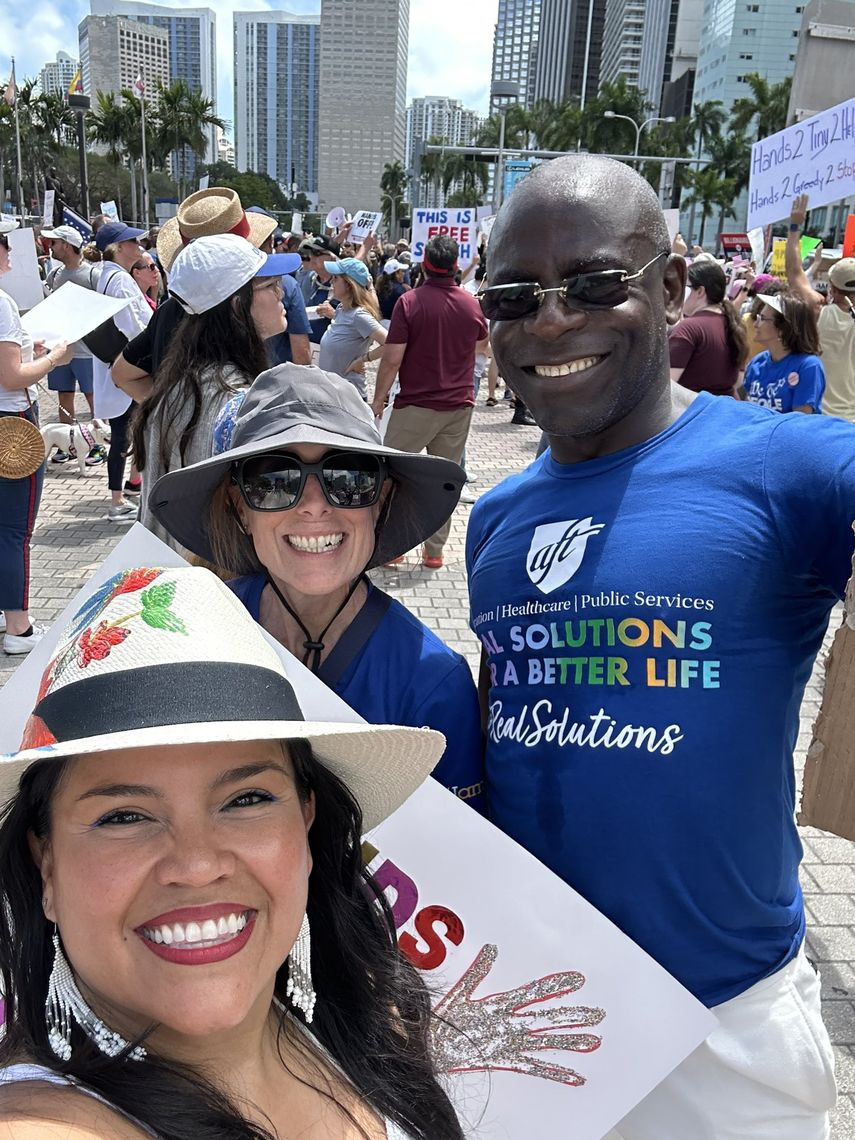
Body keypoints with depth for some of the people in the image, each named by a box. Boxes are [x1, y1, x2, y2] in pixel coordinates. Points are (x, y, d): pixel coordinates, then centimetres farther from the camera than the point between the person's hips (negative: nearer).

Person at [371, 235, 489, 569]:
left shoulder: (409, 302, -12)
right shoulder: (472, 303, 1)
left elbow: (392, 358, -13)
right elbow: (482, 346, 19)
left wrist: (378, 398, -2)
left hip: (416, 404, -4)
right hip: (459, 405, 4)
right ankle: (434, 550, 15)